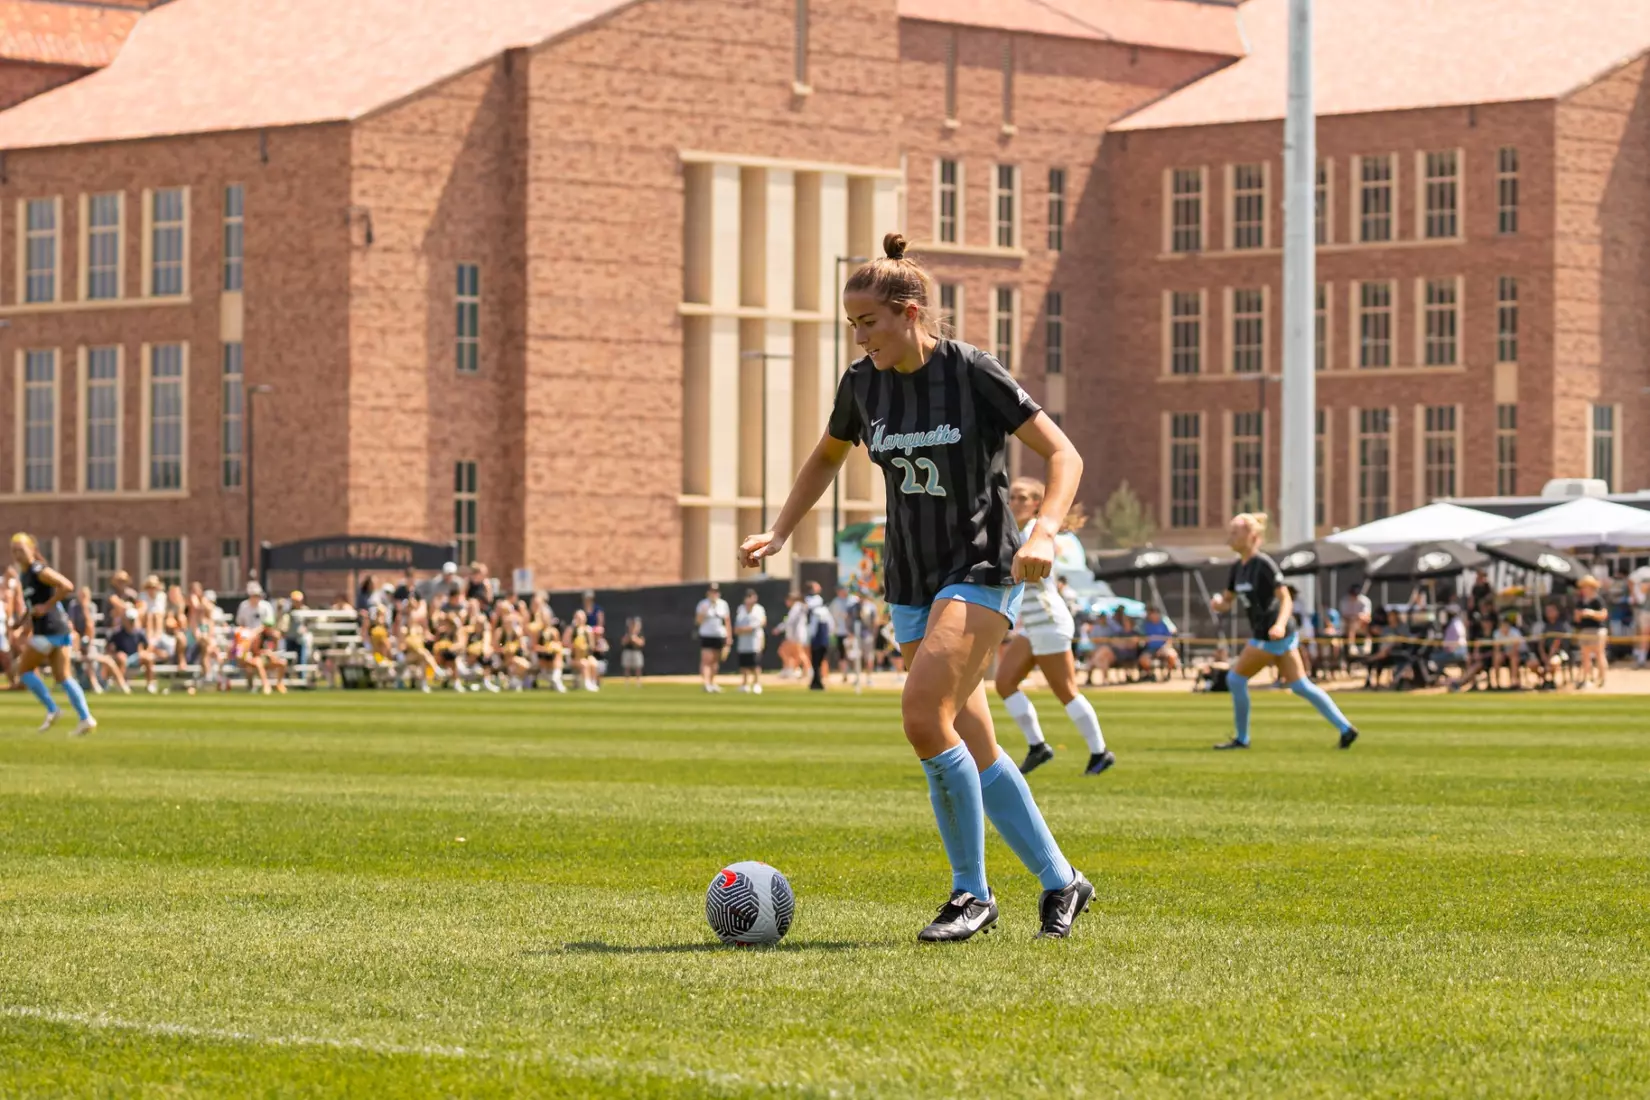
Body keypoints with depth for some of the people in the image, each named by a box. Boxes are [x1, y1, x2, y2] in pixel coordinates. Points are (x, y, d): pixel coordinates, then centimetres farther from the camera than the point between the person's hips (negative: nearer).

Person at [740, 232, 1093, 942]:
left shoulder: (972, 373, -13)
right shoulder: (864, 383, 4)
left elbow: (1064, 455, -10)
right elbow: (826, 459, 24)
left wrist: (1044, 533, -25)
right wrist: (778, 534, 13)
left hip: (982, 570, -6)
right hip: (912, 583, 7)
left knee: (923, 716, -22)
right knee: (971, 750, 4)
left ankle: (972, 893, -11)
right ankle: (1060, 882, 17)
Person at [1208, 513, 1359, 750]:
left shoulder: (1264, 564, -14)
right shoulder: (1238, 567, 11)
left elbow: (1286, 599, -18)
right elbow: (1227, 602, 15)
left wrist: (1280, 624, -36)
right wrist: (1218, 603, -9)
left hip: (1271, 636, -9)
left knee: (1236, 678, -2)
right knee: (1300, 685, 10)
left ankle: (1241, 738, 9)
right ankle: (1345, 728, 9)